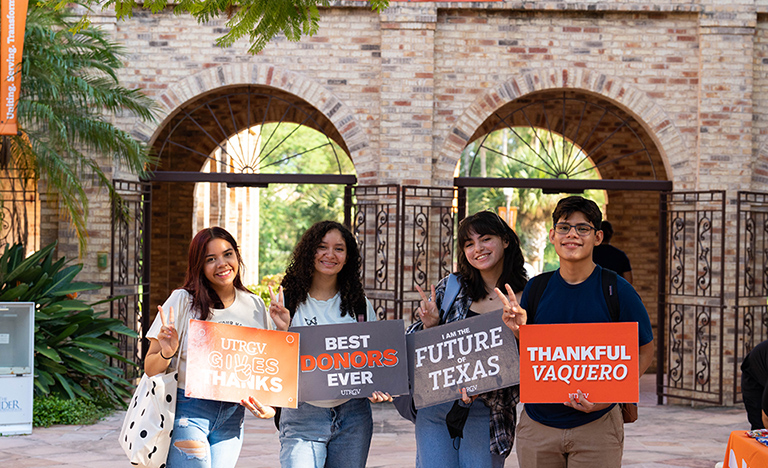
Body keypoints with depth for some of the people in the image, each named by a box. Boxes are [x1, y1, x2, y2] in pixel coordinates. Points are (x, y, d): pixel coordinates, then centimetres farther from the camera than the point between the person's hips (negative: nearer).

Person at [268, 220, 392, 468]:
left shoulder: (360, 306, 8)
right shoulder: (287, 301, 0)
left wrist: (377, 389, -6)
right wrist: (283, 329, -19)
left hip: (352, 417, 3)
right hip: (303, 417, -3)